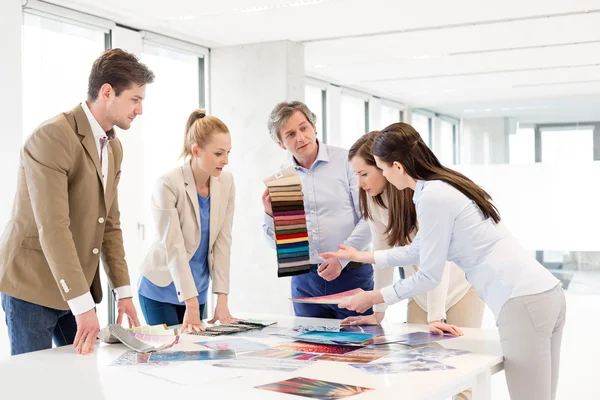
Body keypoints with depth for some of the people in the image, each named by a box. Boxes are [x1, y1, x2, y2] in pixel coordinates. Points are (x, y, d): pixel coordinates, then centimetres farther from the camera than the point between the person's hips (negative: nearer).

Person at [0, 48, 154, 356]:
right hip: (32, 286, -8)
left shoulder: (114, 148, 9)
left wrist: (123, 291, 6)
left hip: (78, 286, 8)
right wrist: (83, 306, -28)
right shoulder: (52, 136, -20)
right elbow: (52, 228, -26)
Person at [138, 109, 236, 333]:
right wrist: (191, 304, -24)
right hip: (162, 289, -4)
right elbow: (173, 247, -22)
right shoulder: (168, 184, -20)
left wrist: (222, 299, -9)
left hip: (198, 290, 5)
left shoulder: (226, 182, -5)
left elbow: (223, 241, -5)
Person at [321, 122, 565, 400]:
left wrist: (375, 298, 7)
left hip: (523, 301, -10)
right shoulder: (445, 186, 18)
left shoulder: (432, 197, -12)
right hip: (544, 292, 10)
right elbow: (419, 250, 30)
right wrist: (360, 256, 38)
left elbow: (429, 276, -6)